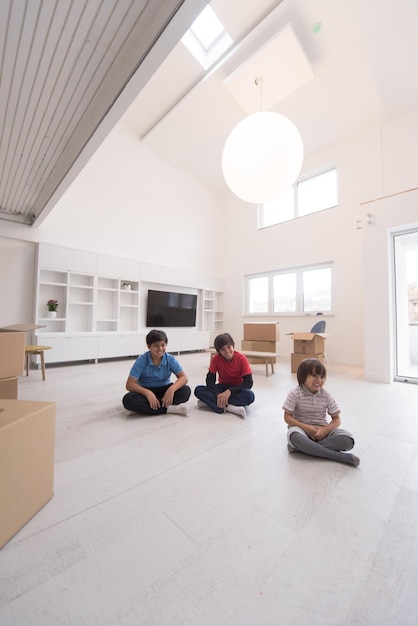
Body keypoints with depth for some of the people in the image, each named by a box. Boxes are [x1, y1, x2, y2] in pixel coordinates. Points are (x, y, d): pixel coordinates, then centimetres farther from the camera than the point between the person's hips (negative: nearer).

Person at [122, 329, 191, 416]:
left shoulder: (170, 359, -11)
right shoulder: (142, 360, -16)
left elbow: (183, 377, -15)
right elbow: (130, 384, -19)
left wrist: (172, 389, -36)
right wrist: (148, 393, -36)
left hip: (164, 390, 1)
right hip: (146, 391, 0)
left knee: (186, 390, -24)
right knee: (128, 400, -33)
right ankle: (168, 408, -29)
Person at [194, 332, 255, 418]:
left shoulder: (242, 359, -18)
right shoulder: (215, 359, -13)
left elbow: (248, 383, -21)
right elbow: (210, 380, -14)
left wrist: (229, 391, -32)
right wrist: (218, 395, -33)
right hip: (223, 387, 2)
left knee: (250, 395, -36)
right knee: (198, 390, -23)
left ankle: (209, 402, -29)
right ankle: (229, 407, -32)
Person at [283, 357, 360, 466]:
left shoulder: (326, 396, -3)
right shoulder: (295, 394, -11)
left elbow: (336, 419, 2)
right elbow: (287, 417, -10)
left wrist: (325, 429, -19)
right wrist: (306, 427, -22)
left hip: (322, 430, 3)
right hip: (302, 428, -3)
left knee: (347, 440, -24)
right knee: (294, 436, -39)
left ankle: (303, 447, -24)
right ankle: (342, 457, -29)